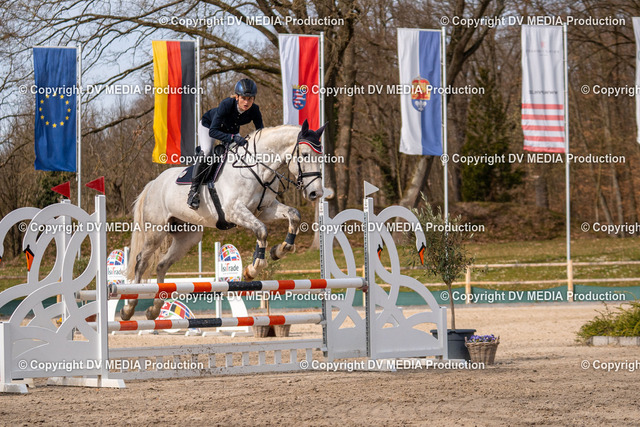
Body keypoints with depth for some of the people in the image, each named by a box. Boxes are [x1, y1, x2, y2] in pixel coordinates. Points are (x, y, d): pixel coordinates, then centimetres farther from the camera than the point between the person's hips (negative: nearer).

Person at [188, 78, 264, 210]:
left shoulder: (254, 110, -28)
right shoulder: (226, 105, -40)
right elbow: (213, 131, -42)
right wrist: (233, 138, -55)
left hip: (231, 131, 5)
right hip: (208, 125, -5)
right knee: (206, 151, -30)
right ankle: (193, 190, -23)